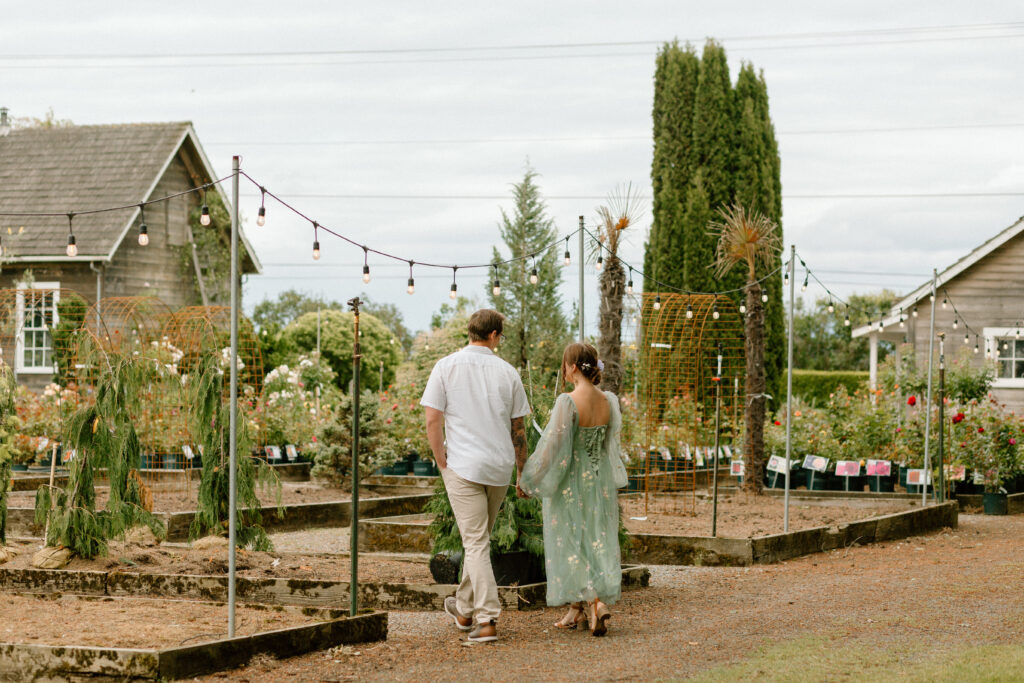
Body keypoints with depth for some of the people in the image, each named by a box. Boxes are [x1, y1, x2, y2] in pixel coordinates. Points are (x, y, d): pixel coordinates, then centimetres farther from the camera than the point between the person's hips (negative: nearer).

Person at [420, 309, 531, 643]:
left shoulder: (446, 367, -4)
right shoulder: (508, 372, 2)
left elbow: (433, 419, -9)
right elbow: (518, 428, 7)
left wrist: (442, 464, 1)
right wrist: (523, 473, 15)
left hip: (464, 465, -3)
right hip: (499, 466, 3)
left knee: (475, 543, -3)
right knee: (479, 538, 18)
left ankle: (487, 619, -11)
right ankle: (465, 609, 32)